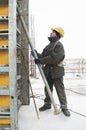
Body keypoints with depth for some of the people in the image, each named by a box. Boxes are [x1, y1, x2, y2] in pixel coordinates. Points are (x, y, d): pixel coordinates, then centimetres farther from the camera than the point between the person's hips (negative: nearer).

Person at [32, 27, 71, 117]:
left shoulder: (59, 45, -11)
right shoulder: (48, 46, 17)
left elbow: (54, 58, -24)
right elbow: (43, 56, 15)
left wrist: (40, 61, -22)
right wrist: (37, 54, -5)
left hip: (56, 72, -8)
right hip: (48, 71, 8)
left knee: (60, 90, -2)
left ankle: (64, 107, 7)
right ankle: (47, 104, 28)